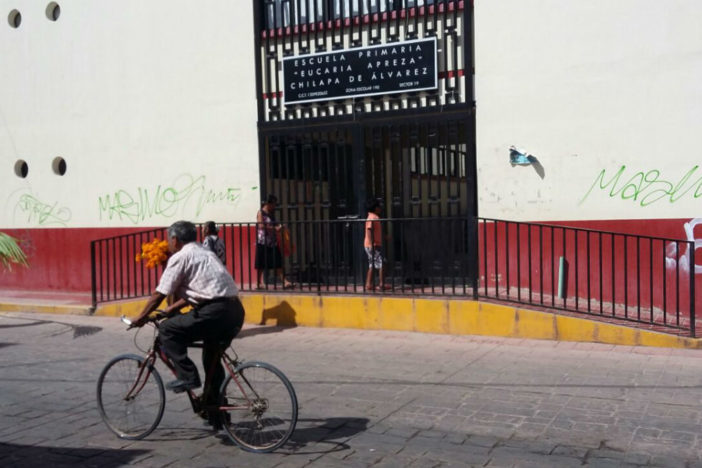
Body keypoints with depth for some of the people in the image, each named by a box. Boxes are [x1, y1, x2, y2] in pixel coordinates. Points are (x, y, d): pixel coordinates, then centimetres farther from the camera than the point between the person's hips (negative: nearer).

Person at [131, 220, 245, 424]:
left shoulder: (180, 257, 0)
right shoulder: (205, 253, 25)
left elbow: (159, 294, 1)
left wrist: (141, 317, 13)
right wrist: (173, 308, 32)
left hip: (215, 312, -9)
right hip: (236, 311, 9)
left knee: (167, 330, 0)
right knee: (212, 359, 23)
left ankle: (187, 376, -4)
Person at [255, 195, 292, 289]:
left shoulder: (271, 214, 16)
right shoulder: (261, 213, -6)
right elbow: (261, 226, -18)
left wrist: (279, 227, 5)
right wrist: (275, 228, -20)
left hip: (273, 242, 6)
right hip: (263, 242, -6)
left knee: (277, 262, -1)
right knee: (261, 264, 2)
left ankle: (284, 281, -7)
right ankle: (258, 282, 12)